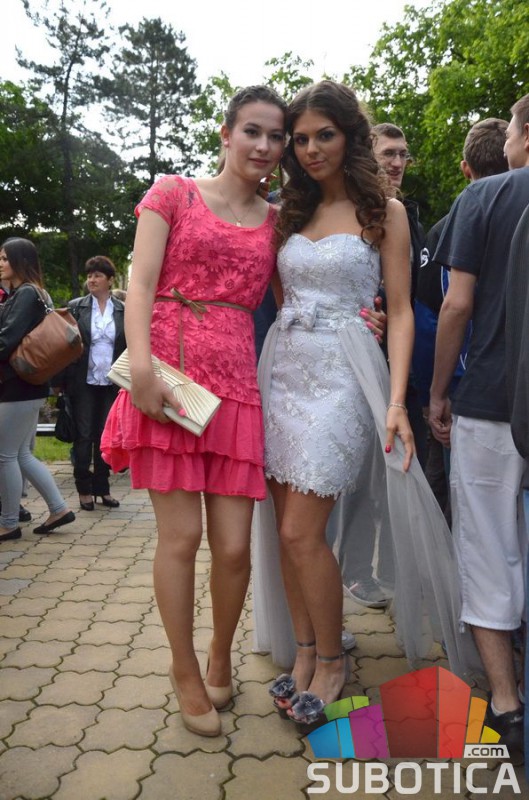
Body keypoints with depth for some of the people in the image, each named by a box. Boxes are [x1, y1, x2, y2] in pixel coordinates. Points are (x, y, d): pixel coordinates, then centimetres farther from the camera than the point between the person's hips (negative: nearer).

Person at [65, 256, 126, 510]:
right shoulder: (75, 307, 1)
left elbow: (130, 347, 4)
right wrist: (64, 380, -5)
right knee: (83, 436, 4)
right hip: (83, 383, -1)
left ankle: (102, 487, 20)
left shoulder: (123, 310, 3)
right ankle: (84, 489, 15)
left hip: (111, 384, 1)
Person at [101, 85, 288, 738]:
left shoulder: (276, 221, 19)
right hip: (170, 374, -2)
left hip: (236, 383, 3)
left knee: (233, 546, 1)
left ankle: (220, 658, 29)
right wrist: (141, 363, -16)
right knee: (180, 537, 0)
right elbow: (142, 281, -1)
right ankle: (185, 669, 24)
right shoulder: (173, 193, 9)